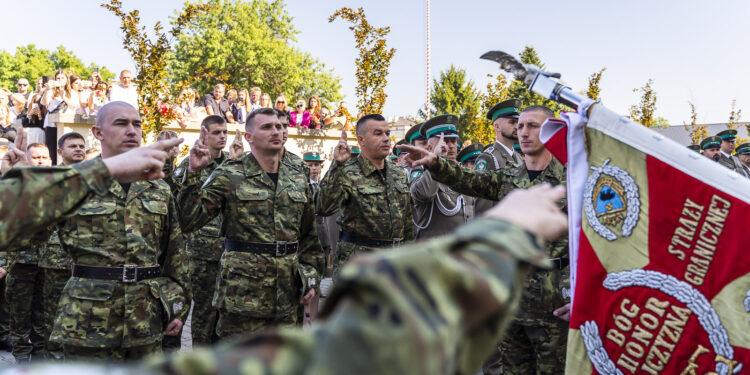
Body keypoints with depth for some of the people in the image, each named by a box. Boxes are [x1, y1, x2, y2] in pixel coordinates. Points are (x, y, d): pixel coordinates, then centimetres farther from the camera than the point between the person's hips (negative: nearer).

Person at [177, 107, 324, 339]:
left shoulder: (298, 178, 10)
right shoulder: (229, 176, -4)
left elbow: (308, 233, 17)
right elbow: (188, 221, -12)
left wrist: (312, 276, 11)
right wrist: (193, 172, -21)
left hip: (286, 292, 5)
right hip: (242, 290, -5)